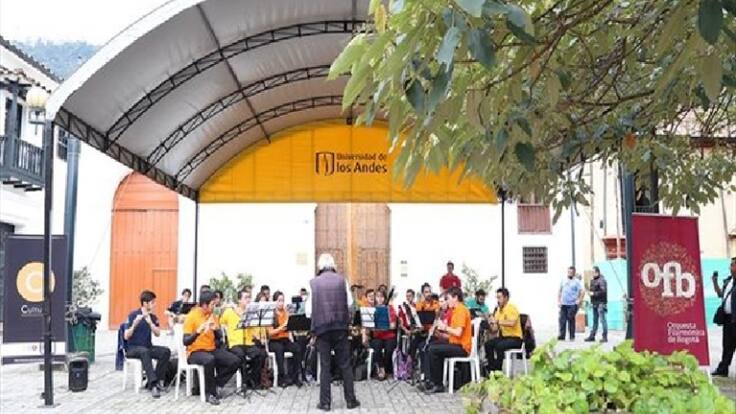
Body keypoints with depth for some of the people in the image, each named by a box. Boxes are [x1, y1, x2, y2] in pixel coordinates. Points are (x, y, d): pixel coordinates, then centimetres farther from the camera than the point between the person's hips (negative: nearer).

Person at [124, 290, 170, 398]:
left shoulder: (153, 317, 5)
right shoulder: (133, 315, -9)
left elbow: (158, 334, -8)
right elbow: (126, 337, -15)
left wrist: (150, 323, -23)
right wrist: (135, 324, -31)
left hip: (148, 347, 5)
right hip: (133, 348, -5)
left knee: (166, 351, -23)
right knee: (144, 351, -39)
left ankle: (156, 380, -16)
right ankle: (153, 383, -40)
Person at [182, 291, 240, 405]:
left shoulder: (212, 315, 7)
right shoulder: (191, 316, -12)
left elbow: (218, 337, 7)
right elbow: (186, 341, -18)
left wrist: (215, 329, -15)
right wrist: (198, 331, -35)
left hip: (212, 349, 6)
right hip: (195, 352, -6)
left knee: (235, 361, -14)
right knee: (209, 360, -39)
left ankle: (212, 385, 0)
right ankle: (210, 393, -19)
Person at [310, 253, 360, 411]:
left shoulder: (313, 282, -2)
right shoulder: (341, 280, 1)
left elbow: (309, 309, -2)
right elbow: (349, 304, 2)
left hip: (322, 328, -1)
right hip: (340, 327, 1)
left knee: (325, 366, 6)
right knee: (345, 365, 9)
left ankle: (325, 402, 8)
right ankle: (350, 400, 13)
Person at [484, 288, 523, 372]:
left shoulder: (512, 308, -11)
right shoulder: (498, 310, 10)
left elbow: (511, 323, -30)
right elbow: (495, 329, 8)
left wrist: (498, 321, -30)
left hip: (515, 338, -7)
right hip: (504, 336, 7)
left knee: (499, 346, -31)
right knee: (488, 344, -13)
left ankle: (498, 370, -20)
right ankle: (492, 369, -8)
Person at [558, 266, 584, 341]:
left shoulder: (576, 281, -2)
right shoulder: (564, 281, 14)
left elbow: (582, 292, -9)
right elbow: (560, 291, 20)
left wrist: (579, 300, -11)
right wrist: (558, 301, 13)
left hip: (572, 304, -4)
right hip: (563, 304, 5)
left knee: (571, 320, -1)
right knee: (562, 320, 0)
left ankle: (572, 337, 8)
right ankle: (562, 335, 4)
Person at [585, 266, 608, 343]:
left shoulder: (601, 280, -12)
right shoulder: (593, 280, 16)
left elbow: (603, 291, -20)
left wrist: (594, 293, -17)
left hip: (600, 303, -9)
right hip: (595, 303, 9)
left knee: (602, 320, -7)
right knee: (595, 320, 13)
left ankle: (604, 337, -4)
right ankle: (592, 336, 17)